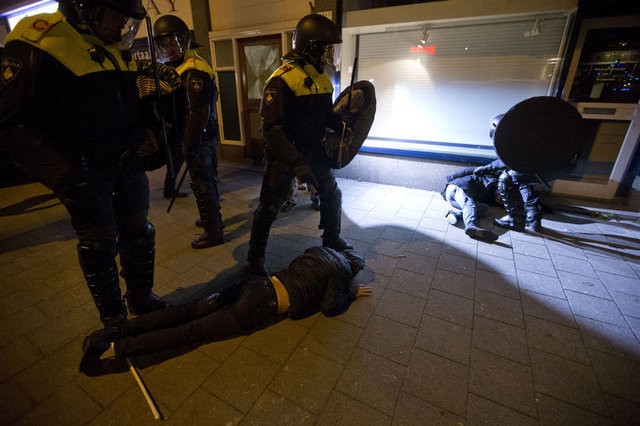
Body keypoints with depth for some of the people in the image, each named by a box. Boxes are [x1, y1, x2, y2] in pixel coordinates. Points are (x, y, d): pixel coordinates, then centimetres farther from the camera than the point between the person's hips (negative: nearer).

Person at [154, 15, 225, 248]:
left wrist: (190, 145, -21)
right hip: (205, 136, 10)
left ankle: (213, 231, 6)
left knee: (201, 183, -4)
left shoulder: (194, 69, -15)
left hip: (199, 137, -10)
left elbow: (199, 112, -22)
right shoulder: (179, 67, 18)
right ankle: (213, 218, 35)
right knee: (207, 179, 18)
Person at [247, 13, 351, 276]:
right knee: (269, 208, 0)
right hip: (284, 156, -7)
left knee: (332, 195, 14)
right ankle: (256, 256, 21)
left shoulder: (322, 78, 8)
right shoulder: (282, 80, -18)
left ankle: (332, 240, 36)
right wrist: (296, 163, -30)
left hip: (313, 152, 8)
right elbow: (271, 128, -24)